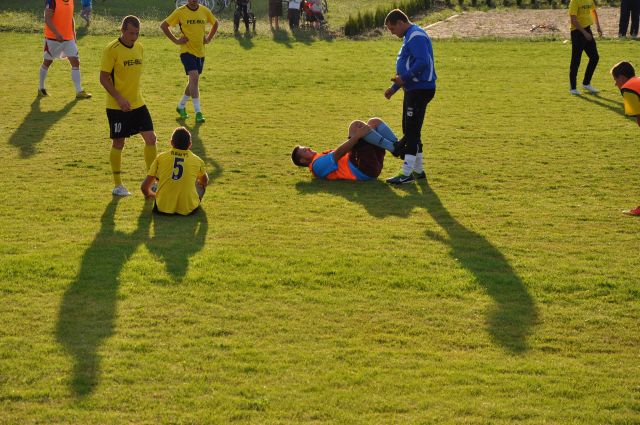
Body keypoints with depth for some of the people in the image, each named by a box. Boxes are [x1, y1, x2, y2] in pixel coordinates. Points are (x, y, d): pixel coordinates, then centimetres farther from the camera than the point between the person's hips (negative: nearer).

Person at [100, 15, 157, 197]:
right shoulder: (112, 49, -13)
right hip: (117, 106, -6)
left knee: (151, 139, 2)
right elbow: (104, 78, -14)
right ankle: (118, 186, 11)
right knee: (118, 143, 0)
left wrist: (135, 96, 15)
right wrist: (119, 99, -20)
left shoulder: (139, 48, 7)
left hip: (138, 103, 6)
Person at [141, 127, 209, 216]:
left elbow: (144, 187, 4)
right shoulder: (197, 161, 4)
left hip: (163, 208, 0)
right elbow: (205, 182, 27)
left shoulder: (161, 157, 2)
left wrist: (150, 195, 28)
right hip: (188, 210, 0)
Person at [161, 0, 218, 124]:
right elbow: (163, 25, -3)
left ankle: (181, 106, 36)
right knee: (194, 78, -19)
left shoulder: (204, 11, 3)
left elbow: (215, 23, 22)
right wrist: (175, 40, -8)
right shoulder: (180, 12, -9)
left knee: (194, 81, 15)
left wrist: (208, 38, 10)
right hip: (187, 51, -5)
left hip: (200, 52, 5)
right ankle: (198, 112, -19)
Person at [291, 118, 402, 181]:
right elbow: (338, 153, -13)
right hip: (363, 170, -9)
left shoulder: (323, 158, 30)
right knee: (356, 125, -17)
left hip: (373, 165, 9)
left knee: (375, 122, 9)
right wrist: (357, 135, -19)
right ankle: (394, 148, -24)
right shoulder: (317, 164, 0)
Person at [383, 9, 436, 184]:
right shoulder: (409, 37, 19)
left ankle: (406, 173, -8)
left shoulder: (416, 36, -14)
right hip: (413, 89, 11)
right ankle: (418, 170, 21)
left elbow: (423, 62, -26)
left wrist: (404, 78, -19)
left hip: (421, 89, -11)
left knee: (412, 131, -9)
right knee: (410, 131, 14)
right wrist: (394, 88, 22)